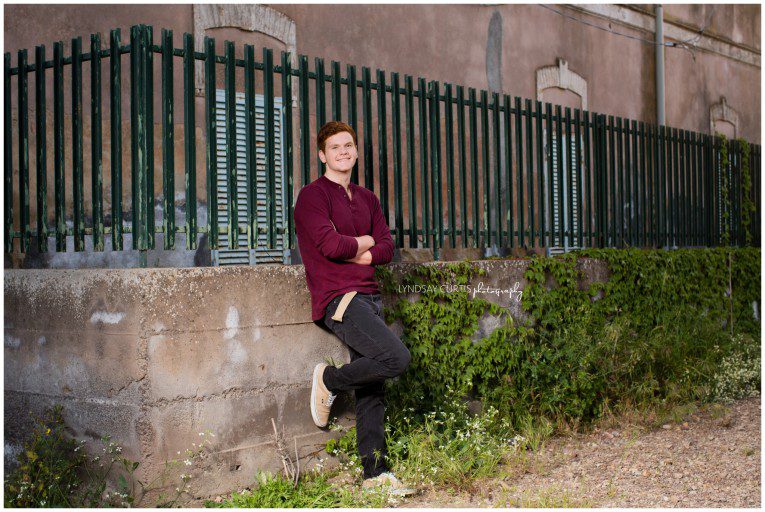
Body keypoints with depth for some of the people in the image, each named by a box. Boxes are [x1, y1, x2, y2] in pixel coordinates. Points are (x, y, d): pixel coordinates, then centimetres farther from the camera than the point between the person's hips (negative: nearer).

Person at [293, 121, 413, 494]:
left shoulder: (367, 199, 20)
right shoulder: (313, 196, -3)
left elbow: (386, 249, 11)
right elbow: (330, 244, -17)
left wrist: (354, 253, -7)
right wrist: (364, 242, 2)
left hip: (368, 296, 7)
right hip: (337, 297, -7)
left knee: (372, 389, 5)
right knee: (396, 357, -21)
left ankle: (376, 472, 11)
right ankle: (329, 380, 2)